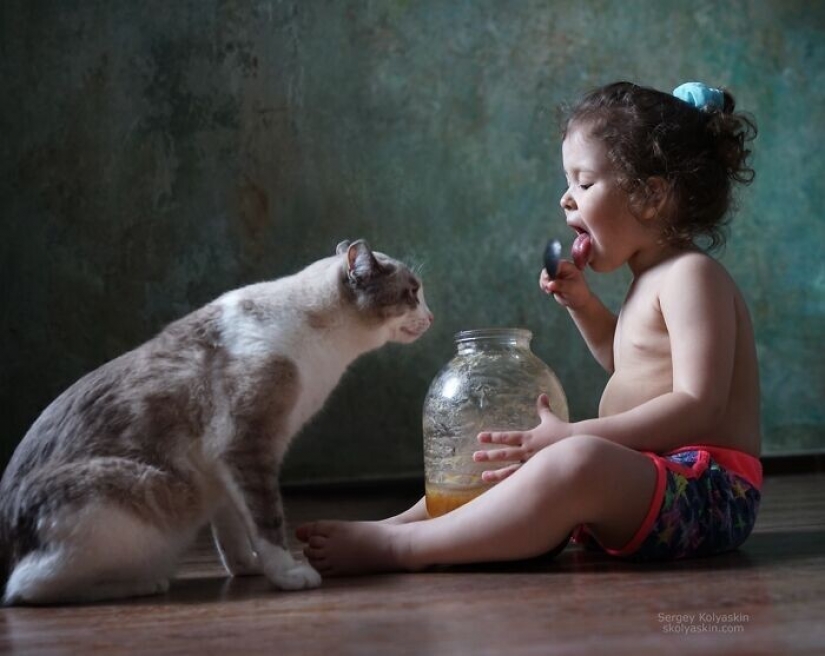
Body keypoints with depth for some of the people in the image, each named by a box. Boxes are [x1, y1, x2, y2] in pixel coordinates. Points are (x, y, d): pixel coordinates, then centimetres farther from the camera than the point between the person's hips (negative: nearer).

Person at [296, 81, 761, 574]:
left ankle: (392, 547, -35)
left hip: (707, 489, -11)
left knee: (579, 463, -37)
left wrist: (572, 437, -27)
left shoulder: (691, 275, -12)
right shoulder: (654, 279, 19)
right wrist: (580, 302, 17)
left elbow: (698, 404, -22)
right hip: (643, 482, 11)